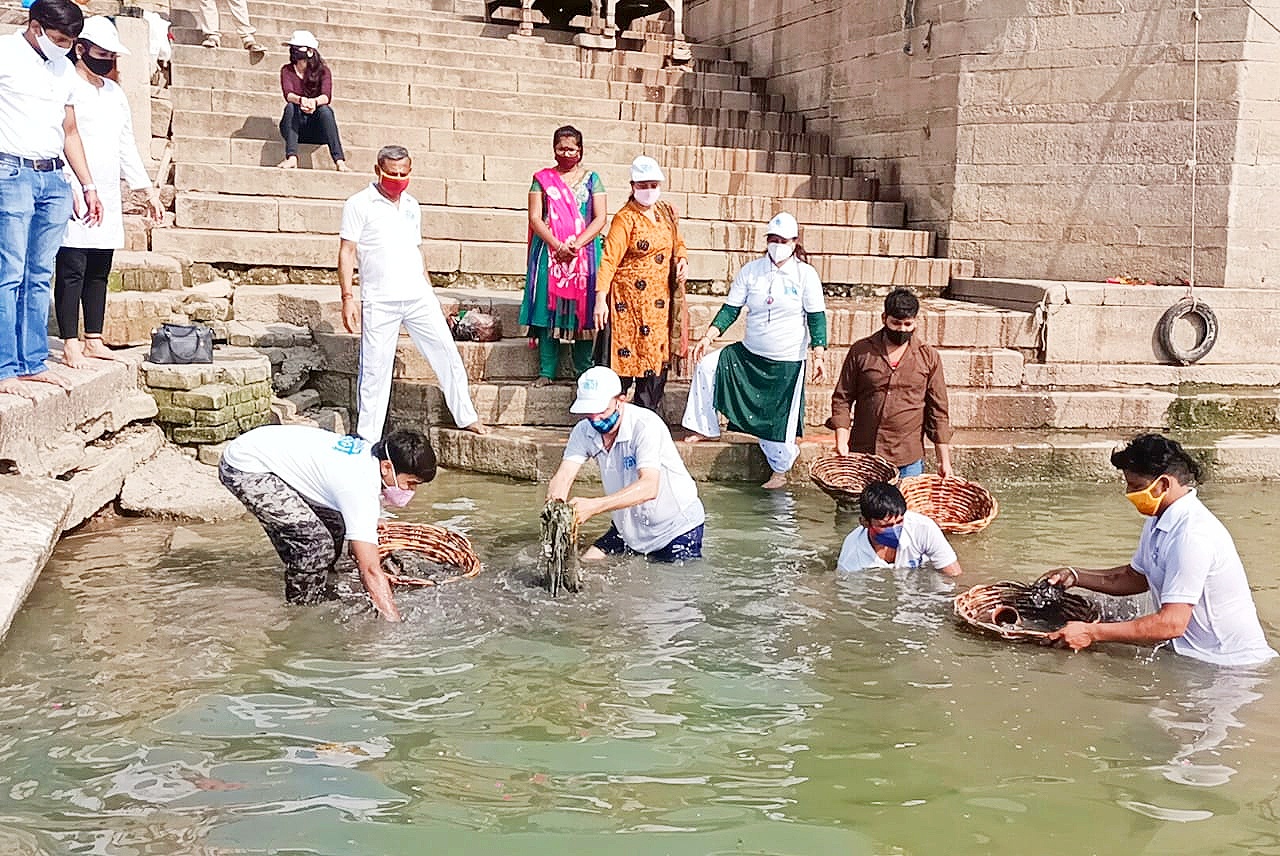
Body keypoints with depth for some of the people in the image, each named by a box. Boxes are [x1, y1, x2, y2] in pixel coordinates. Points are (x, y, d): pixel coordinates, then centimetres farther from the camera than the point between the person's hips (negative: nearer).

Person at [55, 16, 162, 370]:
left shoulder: (115, 93, 18)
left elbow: (127, 145, 23)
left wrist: (148, 189, 21)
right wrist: (74, 188, -21)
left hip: (108, 200, 7)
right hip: (74, 197, -7)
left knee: (99, 272, 9)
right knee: (72, 271, -5)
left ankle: (94, 340, 16)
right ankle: (70, 345, -1)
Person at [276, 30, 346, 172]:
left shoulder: (323, 70, 0)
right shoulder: (287, 70, 2)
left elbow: (326, 96, -18)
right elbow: (288, 94, -17)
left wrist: (314, 102, -42)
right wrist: (301, 100, -41)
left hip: (317, 128, -1)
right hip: (294, 126, 1)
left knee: (325, 109, -29)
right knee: (291, 107, -27)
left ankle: (339, 161, -42)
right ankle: (291, 158, -43)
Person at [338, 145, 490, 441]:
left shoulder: (412, 206, 16)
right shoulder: (359, 204, -1)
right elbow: (346, 252, -4)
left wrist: (430, 292, 19)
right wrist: (348, 298, -12)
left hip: (418, 297, 5)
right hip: (379, 302, -5)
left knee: (448, 354, 4)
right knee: (375, 369, -1)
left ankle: (466, 417, 16)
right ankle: (367, 439, 8)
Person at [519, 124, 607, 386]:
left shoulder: (591, 179, 9)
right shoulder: (543, 179, 9)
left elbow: (600, 218, 1)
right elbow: (535, 218, 1)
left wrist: (576, 245, -12)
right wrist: (557, 245, -14)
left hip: (583, 254, 0)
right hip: (549, 252, 0)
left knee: (581, 308, -2)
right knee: (548, 309, -2)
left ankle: (583, 372, 4)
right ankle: (546, 371, 3)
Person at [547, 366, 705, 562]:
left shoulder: (646, 425, -27)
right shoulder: (584, 431, -8)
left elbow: (649, 487, -39)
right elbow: (563, 476, -18)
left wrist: (594, 506, -51)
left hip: (677, 526, -5)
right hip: (629, 527, 5)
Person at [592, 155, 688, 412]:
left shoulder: (667, 214, 10)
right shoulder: (625, 219, -10)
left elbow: (678, 244, 24)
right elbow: (609, 260, -16)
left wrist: (682, 259, 0)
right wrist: (600, 298, -25)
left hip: (659, 299, 6)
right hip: (630, 298, -6)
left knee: (657, 358, 8)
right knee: (625, 356, -4)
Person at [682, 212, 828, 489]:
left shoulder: (805, 275, -7)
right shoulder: (751, 270, 0)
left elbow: (816, 318, -6)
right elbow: (730, 309, 1)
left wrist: (818, 356, -14)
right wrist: (708, 337, -11)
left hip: (788, 362, -3)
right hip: (749, 354, 4)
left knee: (779, 417, 1)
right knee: (707, 367, -9)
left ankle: (780, 471, 24)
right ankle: (705, 428, 7)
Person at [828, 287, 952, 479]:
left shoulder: (928, 357, 4)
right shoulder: (861, 351, 3)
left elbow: (938, 412, 6)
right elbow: (842, 399, 5)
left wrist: (944, 461, 2)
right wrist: (841, 441, -7)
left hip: (908, 461, 0)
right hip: (862, 455, 0)